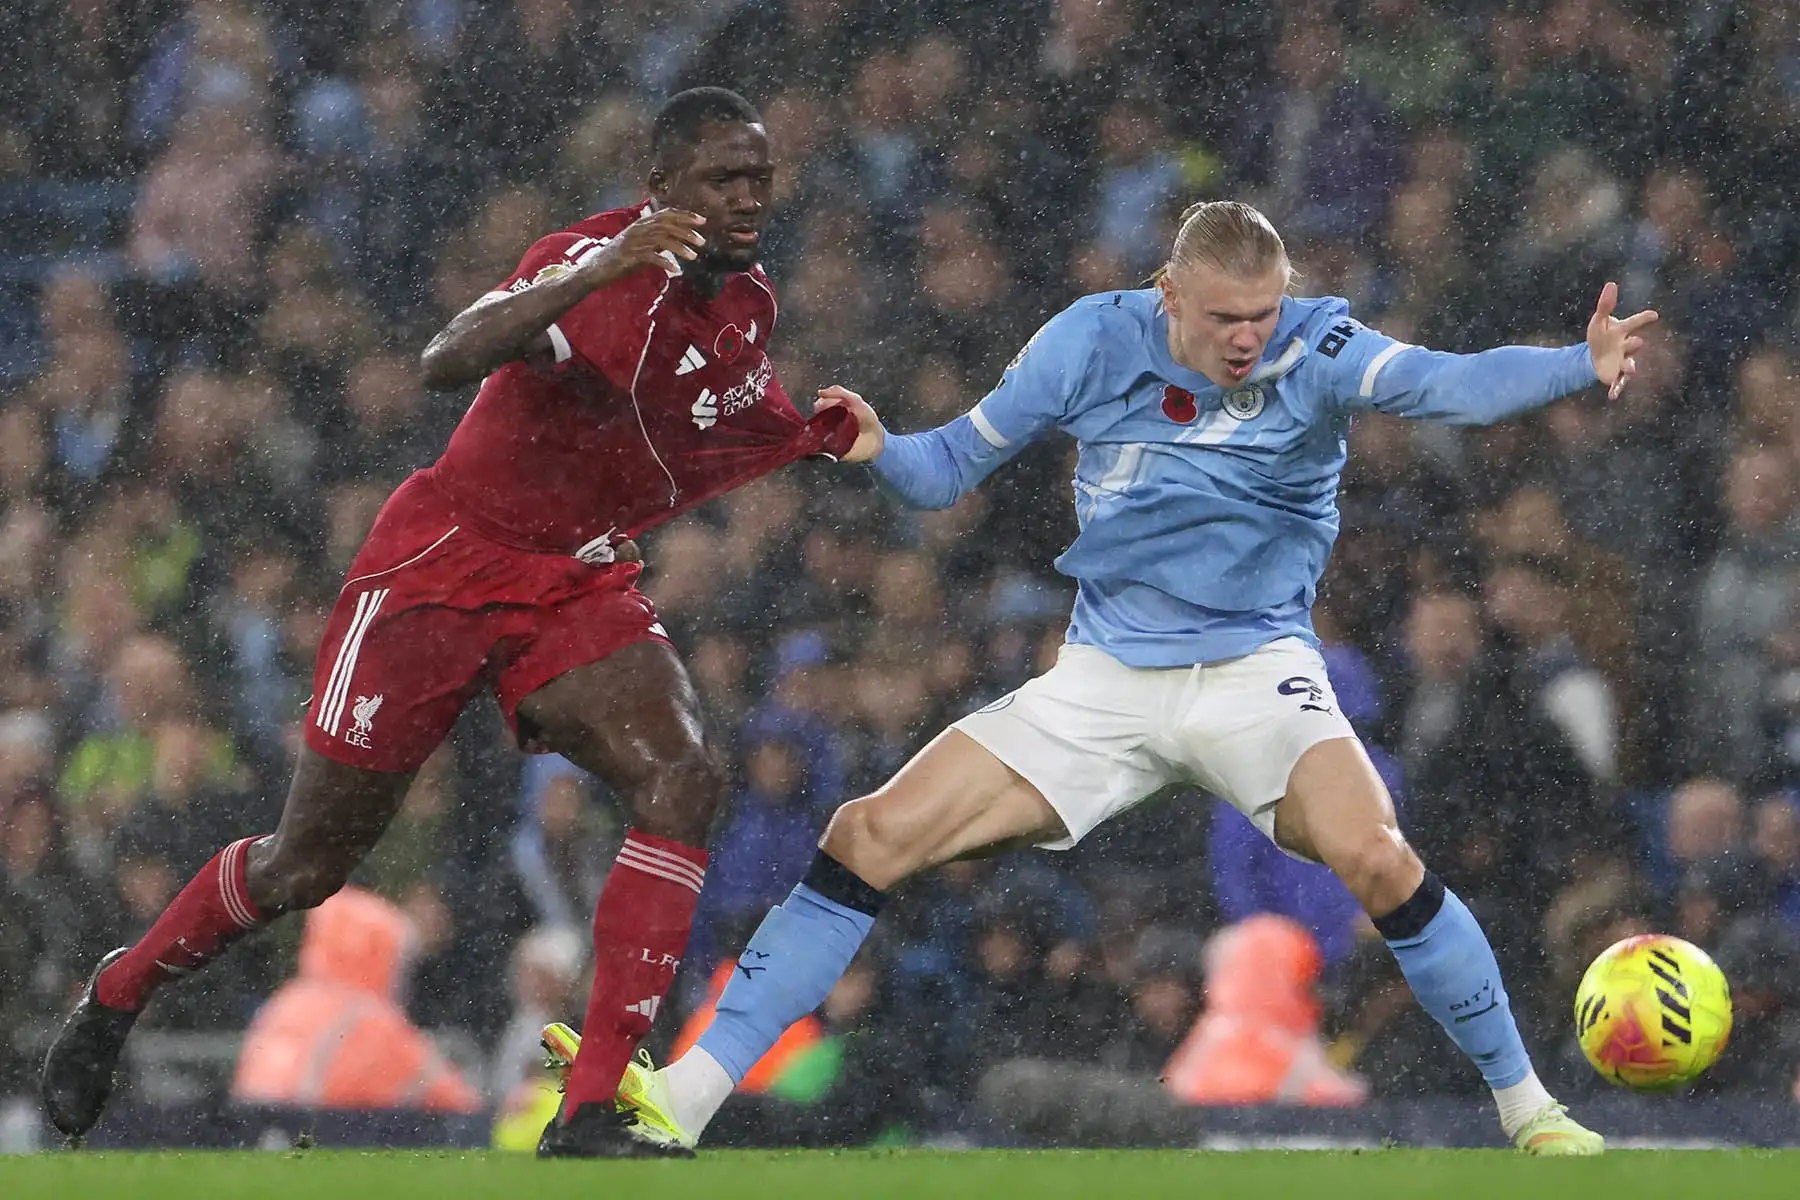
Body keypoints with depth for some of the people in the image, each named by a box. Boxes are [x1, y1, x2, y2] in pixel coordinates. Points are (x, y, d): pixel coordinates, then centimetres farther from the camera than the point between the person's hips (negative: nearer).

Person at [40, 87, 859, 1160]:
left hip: (579, 588, 6)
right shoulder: (598, 263, -22)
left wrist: (818, 437, 3)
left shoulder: (747, 306, 4)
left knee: (684, 782, -22)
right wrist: (596, 276, -52)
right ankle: (120, 994, 34)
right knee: (306, 866, 4)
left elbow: (739, 443, 24)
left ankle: (589, 1119, -24)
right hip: (446, 562, -6)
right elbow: (449, 361, -39)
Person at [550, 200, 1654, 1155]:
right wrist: (880, 448, -19)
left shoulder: (1315, 350, -13)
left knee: (1376, 858, -30)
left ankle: (1526, 1106, -11)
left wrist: (1583, 365, -49)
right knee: (871, 838, -8)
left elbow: (1447, 384, -31)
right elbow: (952, 466, 3)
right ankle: (685, 1097, -3)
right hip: (1106, 677, 3)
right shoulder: (1097, 341, -6)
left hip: (1257, 670, -3)